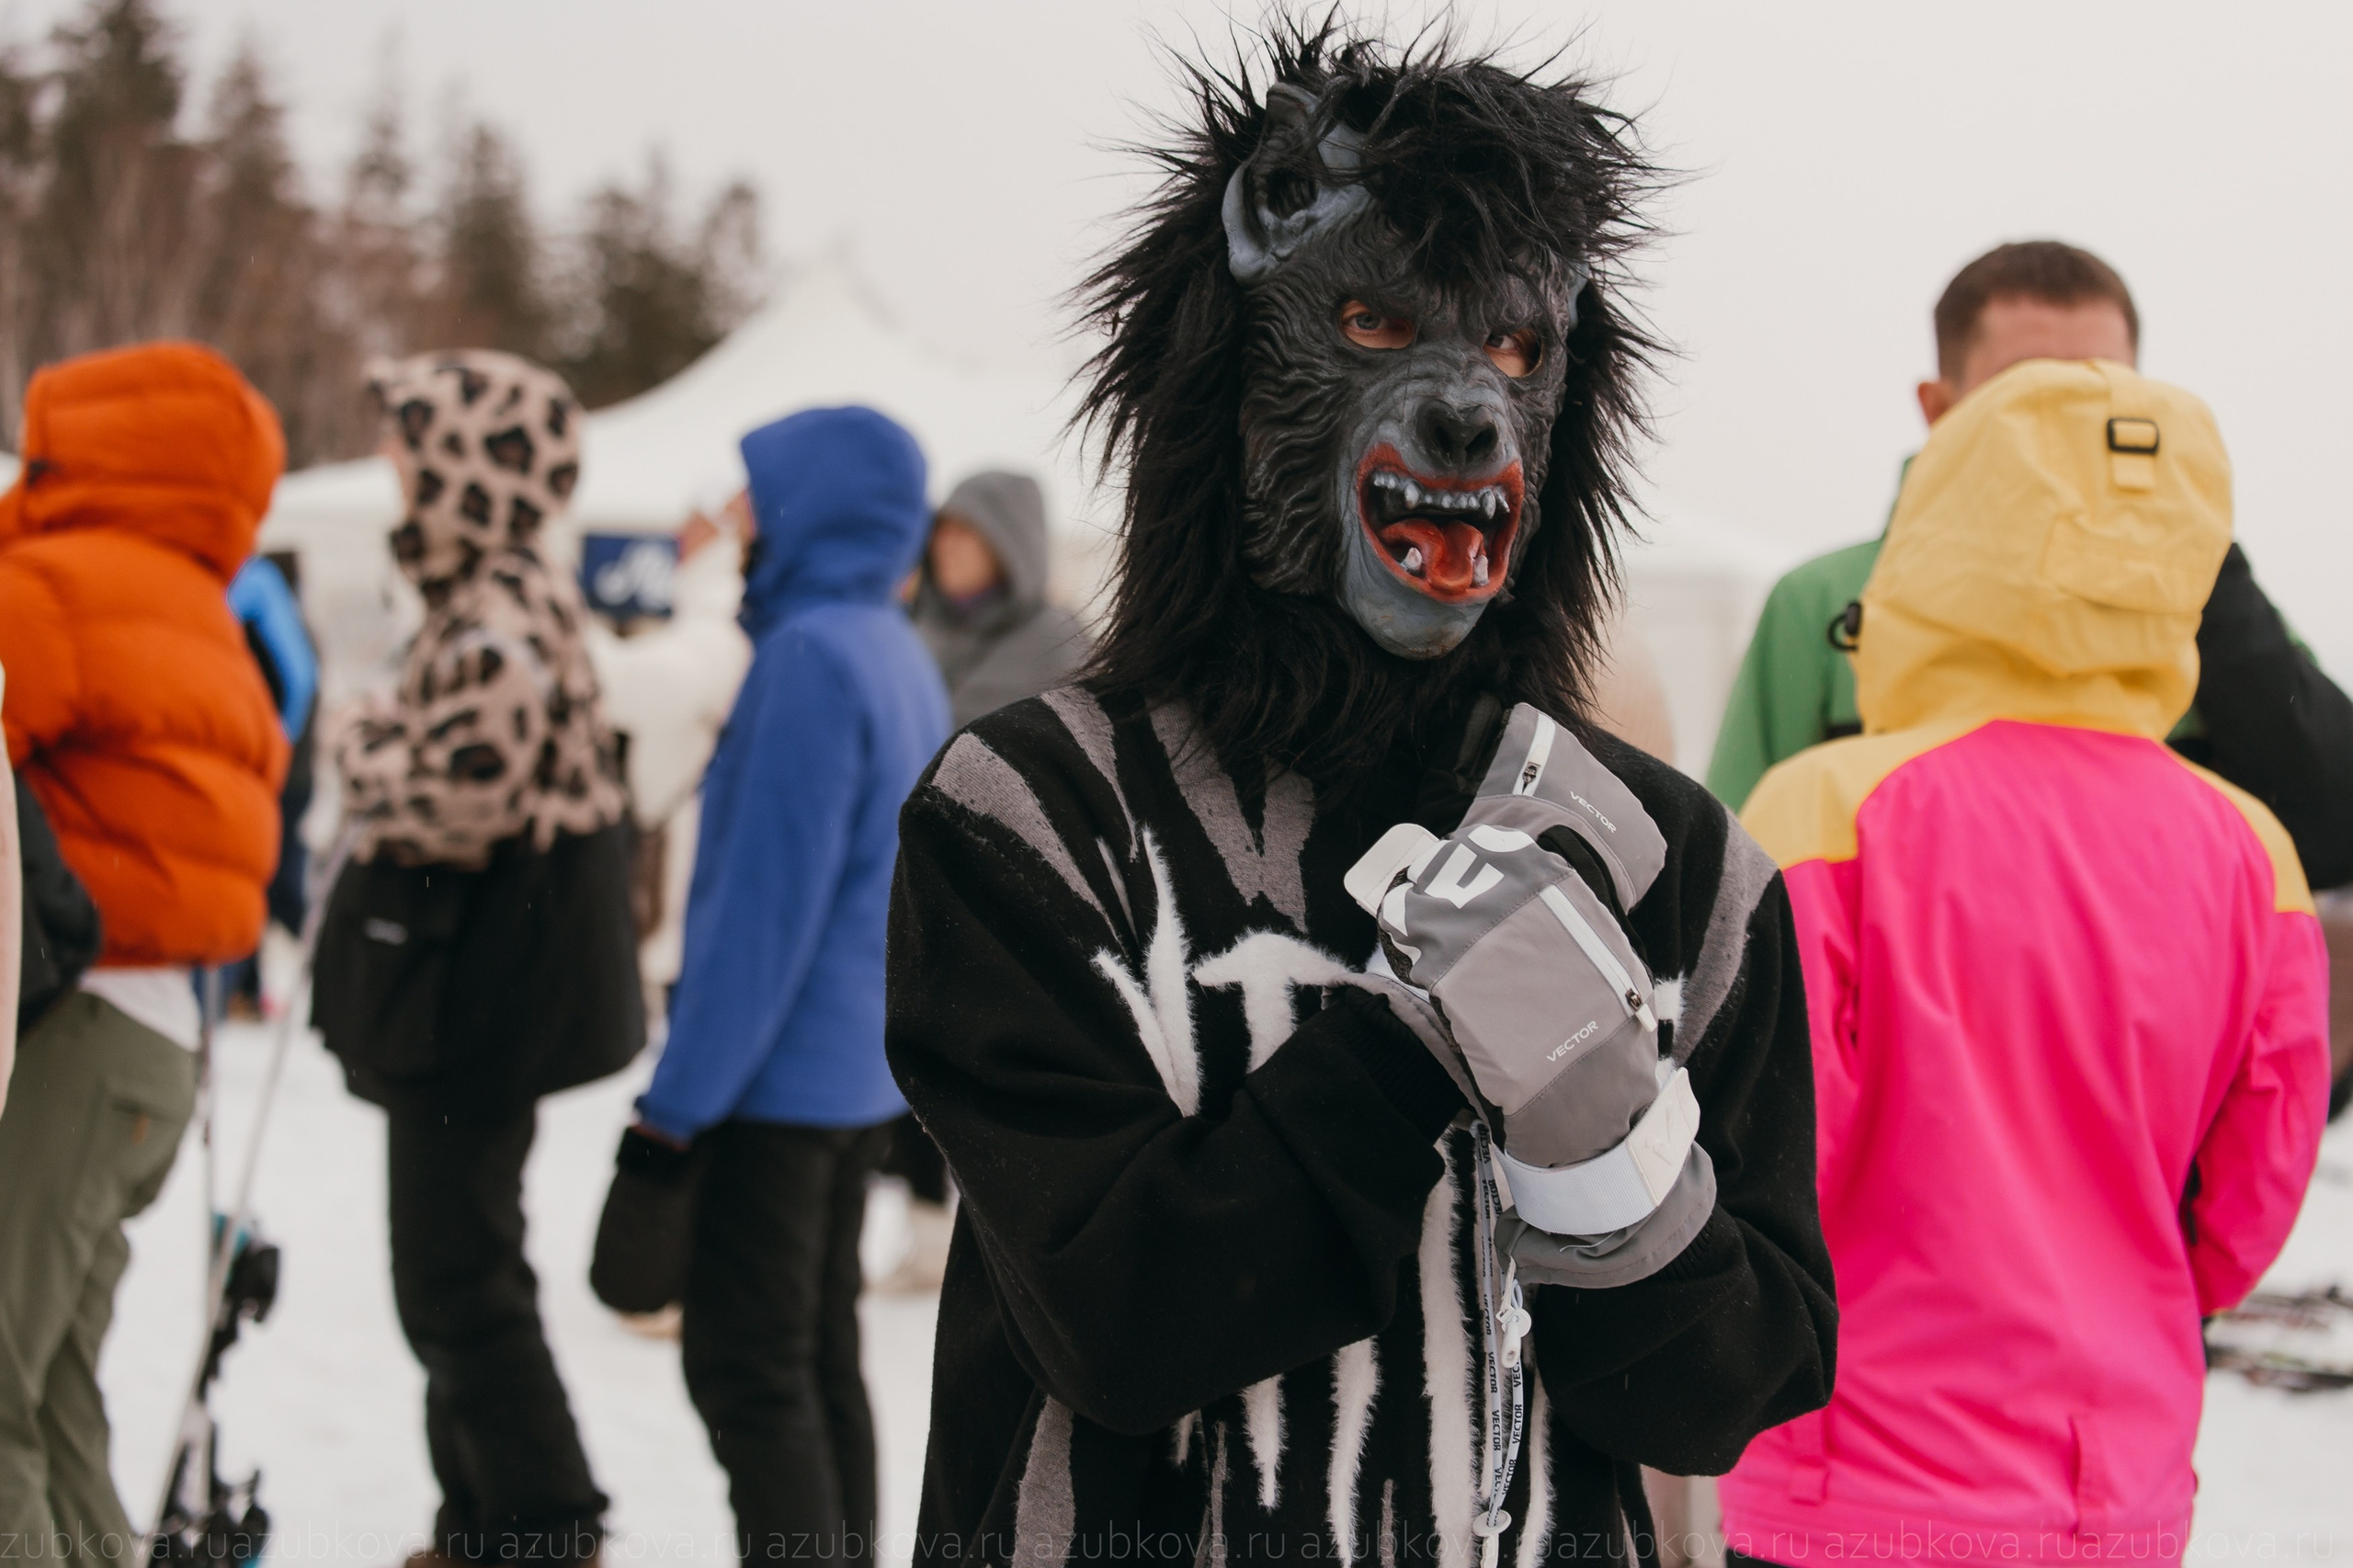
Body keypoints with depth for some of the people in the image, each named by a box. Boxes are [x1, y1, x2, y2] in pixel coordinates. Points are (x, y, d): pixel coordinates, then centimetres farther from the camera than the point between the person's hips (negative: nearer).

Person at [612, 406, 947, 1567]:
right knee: (819, 1359, 16)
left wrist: (677, 1099, -16)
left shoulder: (813, 655, -18)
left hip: (780, 1075, -9)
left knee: (746, 1372, -3)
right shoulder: (898, 654, 11)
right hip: (866, 1072, 9)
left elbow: (766, 901, -21)